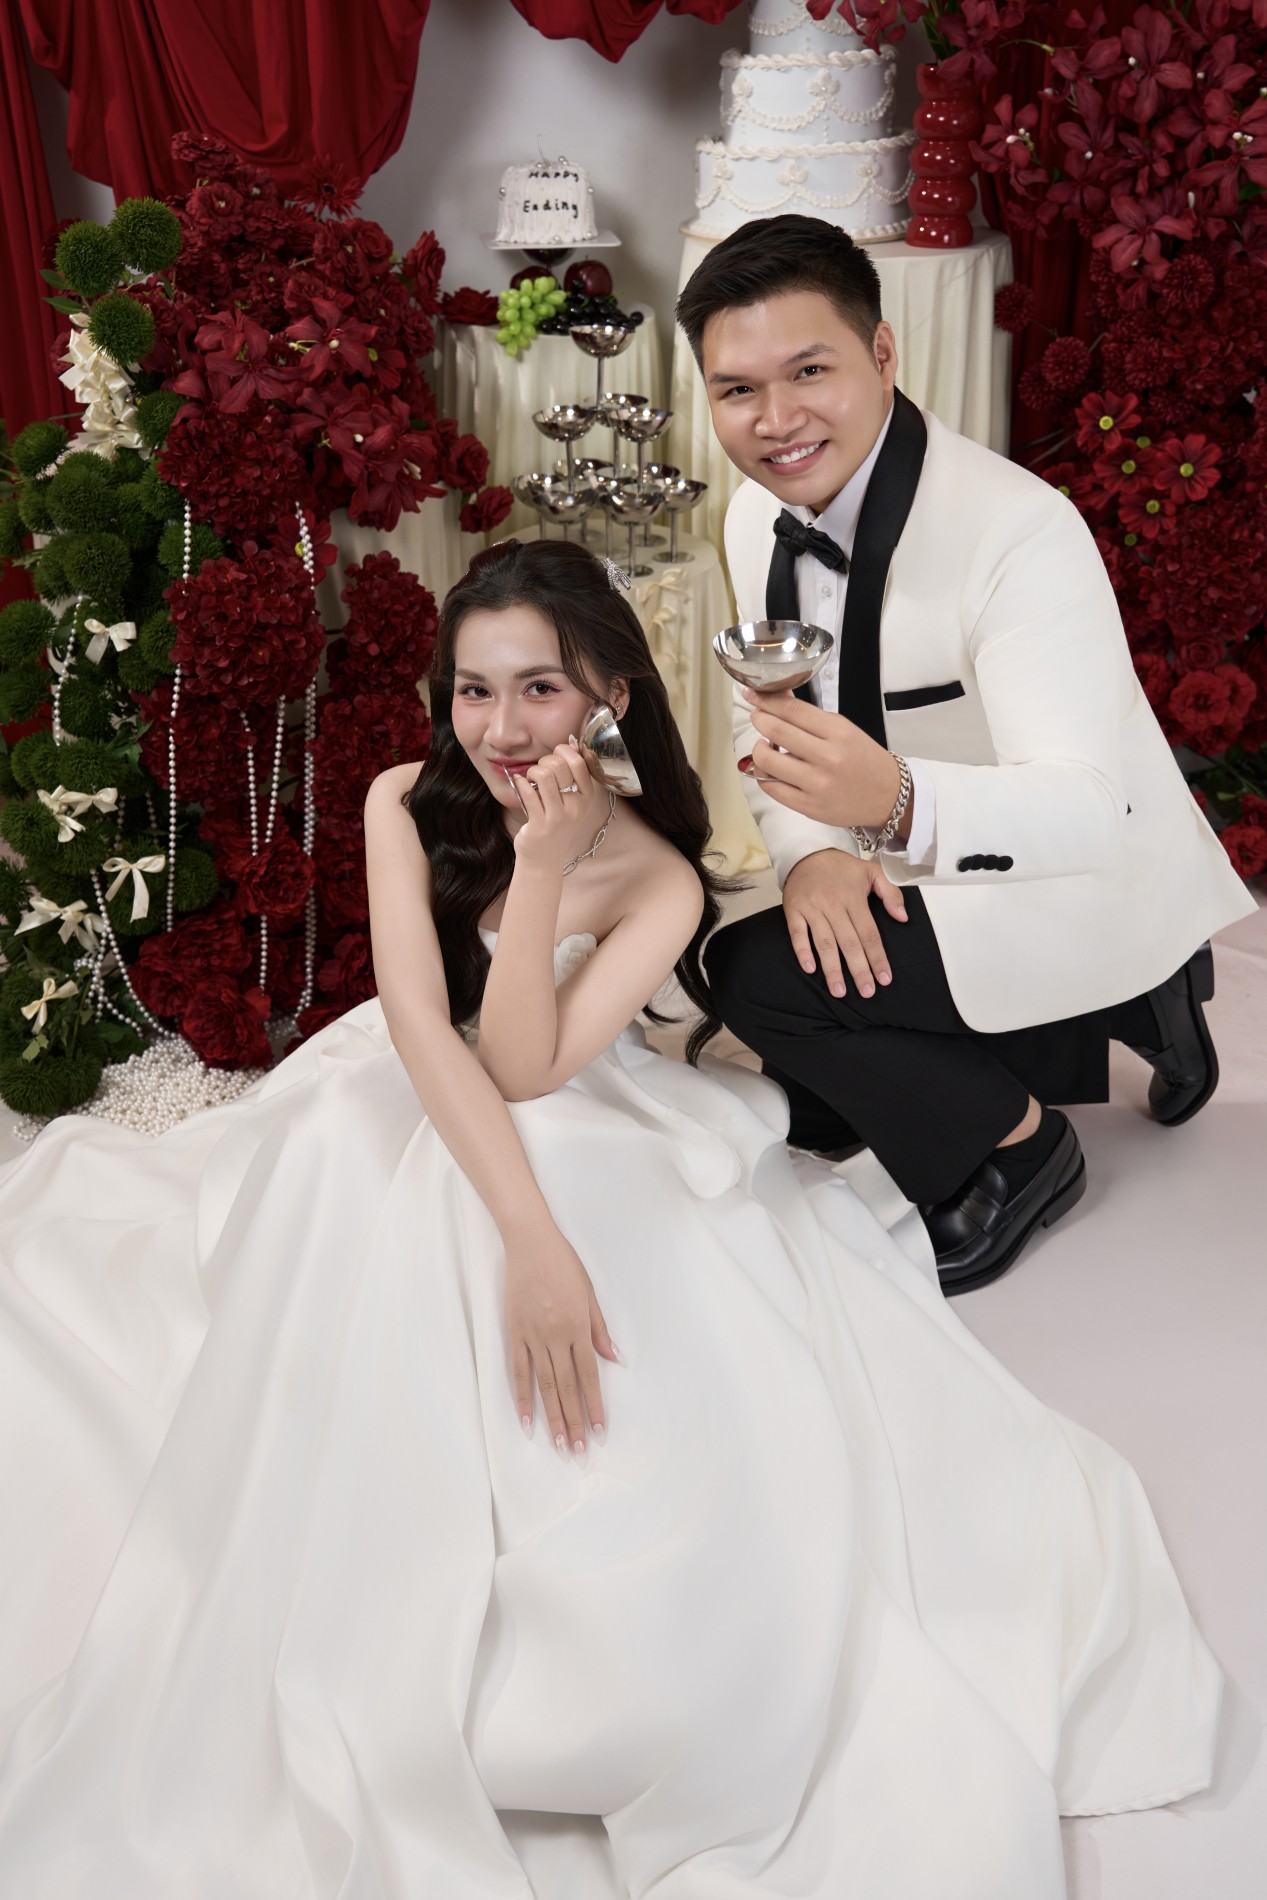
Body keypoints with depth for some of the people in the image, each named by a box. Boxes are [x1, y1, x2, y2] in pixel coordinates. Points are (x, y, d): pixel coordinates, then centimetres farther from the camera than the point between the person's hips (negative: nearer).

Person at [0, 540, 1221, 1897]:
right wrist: (530, 1237, -33)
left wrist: (540, 871, -32)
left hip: (588, 1152, -1)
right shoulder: (407, 804, -10)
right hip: (398, 1133, 2)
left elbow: (524, 1072, -23)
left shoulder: (658, 883, -15)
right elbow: (418, 1021, -22)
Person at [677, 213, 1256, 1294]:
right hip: (921, 878, 8)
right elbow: (767, 721, 3)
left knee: (758, 972, -24)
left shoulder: (1022, 532, -29)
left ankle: (1018, 1144, 1)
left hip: (1091, 889, -8)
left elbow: (1085, 810, -35)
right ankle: (1124, 1014, 24)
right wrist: (812, 849, -19)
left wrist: (897, 804, -55)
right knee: (801, 1116, 16)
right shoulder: (759, 518, -5)